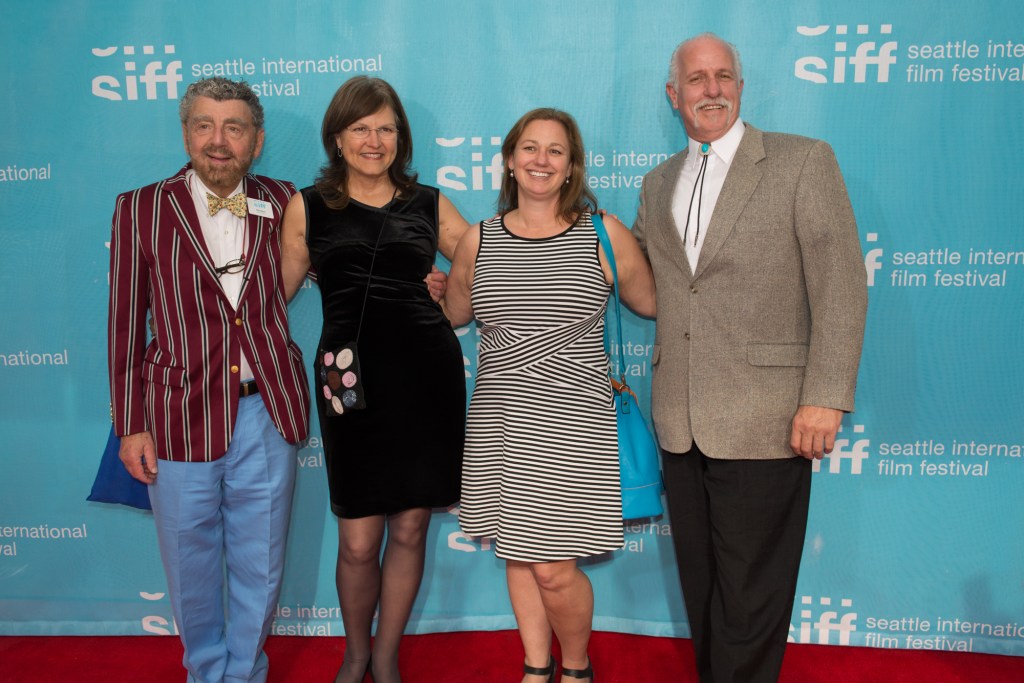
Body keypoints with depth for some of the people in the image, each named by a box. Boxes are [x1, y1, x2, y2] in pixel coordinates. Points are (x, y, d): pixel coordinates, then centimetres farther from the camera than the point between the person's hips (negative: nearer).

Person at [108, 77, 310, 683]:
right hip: (180, 417, -1)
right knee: (192, 567, 15)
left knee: (260, 568, 14)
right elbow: (126, 324, 0)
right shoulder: (140, 209, -2)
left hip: (267, 413, 1)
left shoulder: (282, 203, 2)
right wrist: (130, 426, -1)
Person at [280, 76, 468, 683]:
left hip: (427, 376, 2)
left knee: (410, 530, 9)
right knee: (358, 542, 2)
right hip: (352, 381, -1)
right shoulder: (308, 206, 8)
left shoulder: (428, 204, 11)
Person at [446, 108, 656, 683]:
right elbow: (453, 313, 20)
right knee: (518, 554, 14)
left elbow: (651, 304, 11)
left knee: (554, 567, -4)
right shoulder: (479, 240, 6)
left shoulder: (603, 234, -2)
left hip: (571, 425, -3)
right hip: (500, 426, 4)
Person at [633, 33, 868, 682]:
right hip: (681, 424, 5)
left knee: (749, 598, 4)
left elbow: (842, 287, -7)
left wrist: (825, 398, -14)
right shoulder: (658, 183, 15)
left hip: (763, 424, -5)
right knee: (701, 589, 17)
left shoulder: (803, 161, -1)